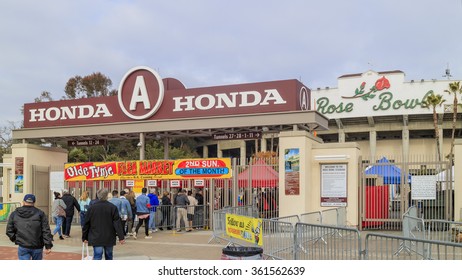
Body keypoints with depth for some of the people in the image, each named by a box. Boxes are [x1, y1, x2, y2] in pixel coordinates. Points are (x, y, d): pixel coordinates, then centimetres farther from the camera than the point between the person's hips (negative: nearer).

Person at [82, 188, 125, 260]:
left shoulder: (92, 208, -2)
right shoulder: (112, 207, -6)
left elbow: (86, 224, 3)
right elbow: (117, 223, -8)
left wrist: (84, 237, 14)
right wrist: (121, 237, -7)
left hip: (96, 238, 0)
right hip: (109, 238, 0)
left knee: (97, 257, -3)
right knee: (109, 257, 17)